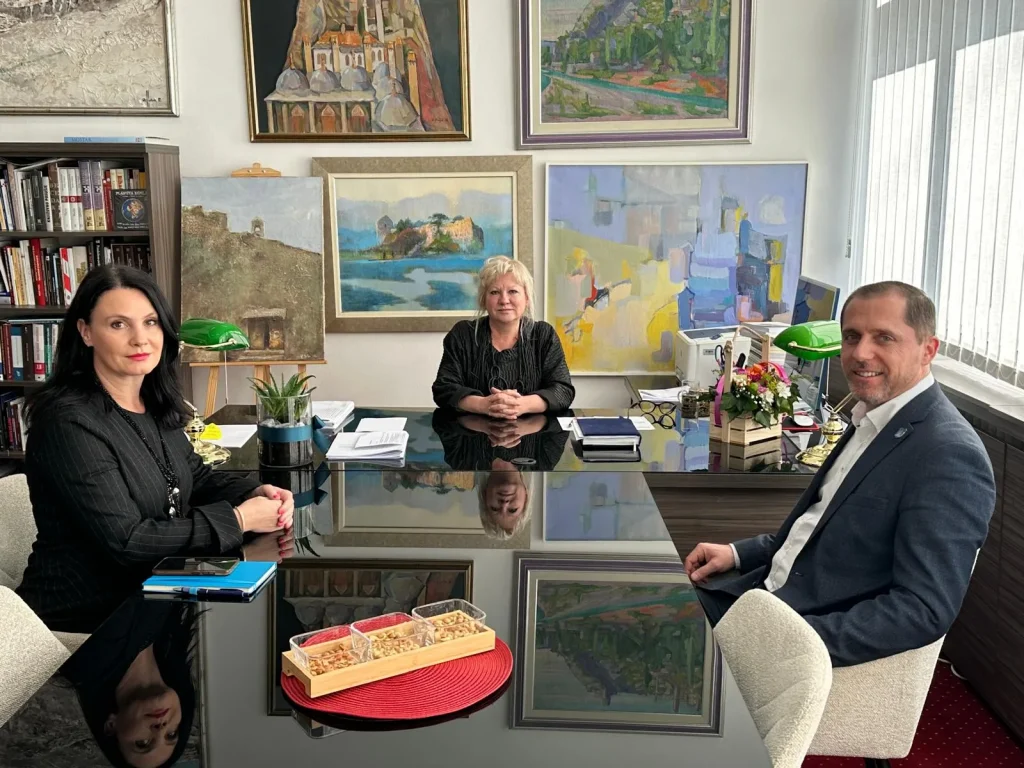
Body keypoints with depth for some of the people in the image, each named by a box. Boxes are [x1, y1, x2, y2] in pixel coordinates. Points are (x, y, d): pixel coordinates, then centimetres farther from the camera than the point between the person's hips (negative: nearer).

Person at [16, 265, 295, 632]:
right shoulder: (69, 422, -22)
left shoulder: (156, 405, 4)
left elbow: (196, 477, 16)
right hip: (88, 617, -7)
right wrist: (238, 519, -21)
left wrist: (258, 492, -4)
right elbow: (126, 541, -25)